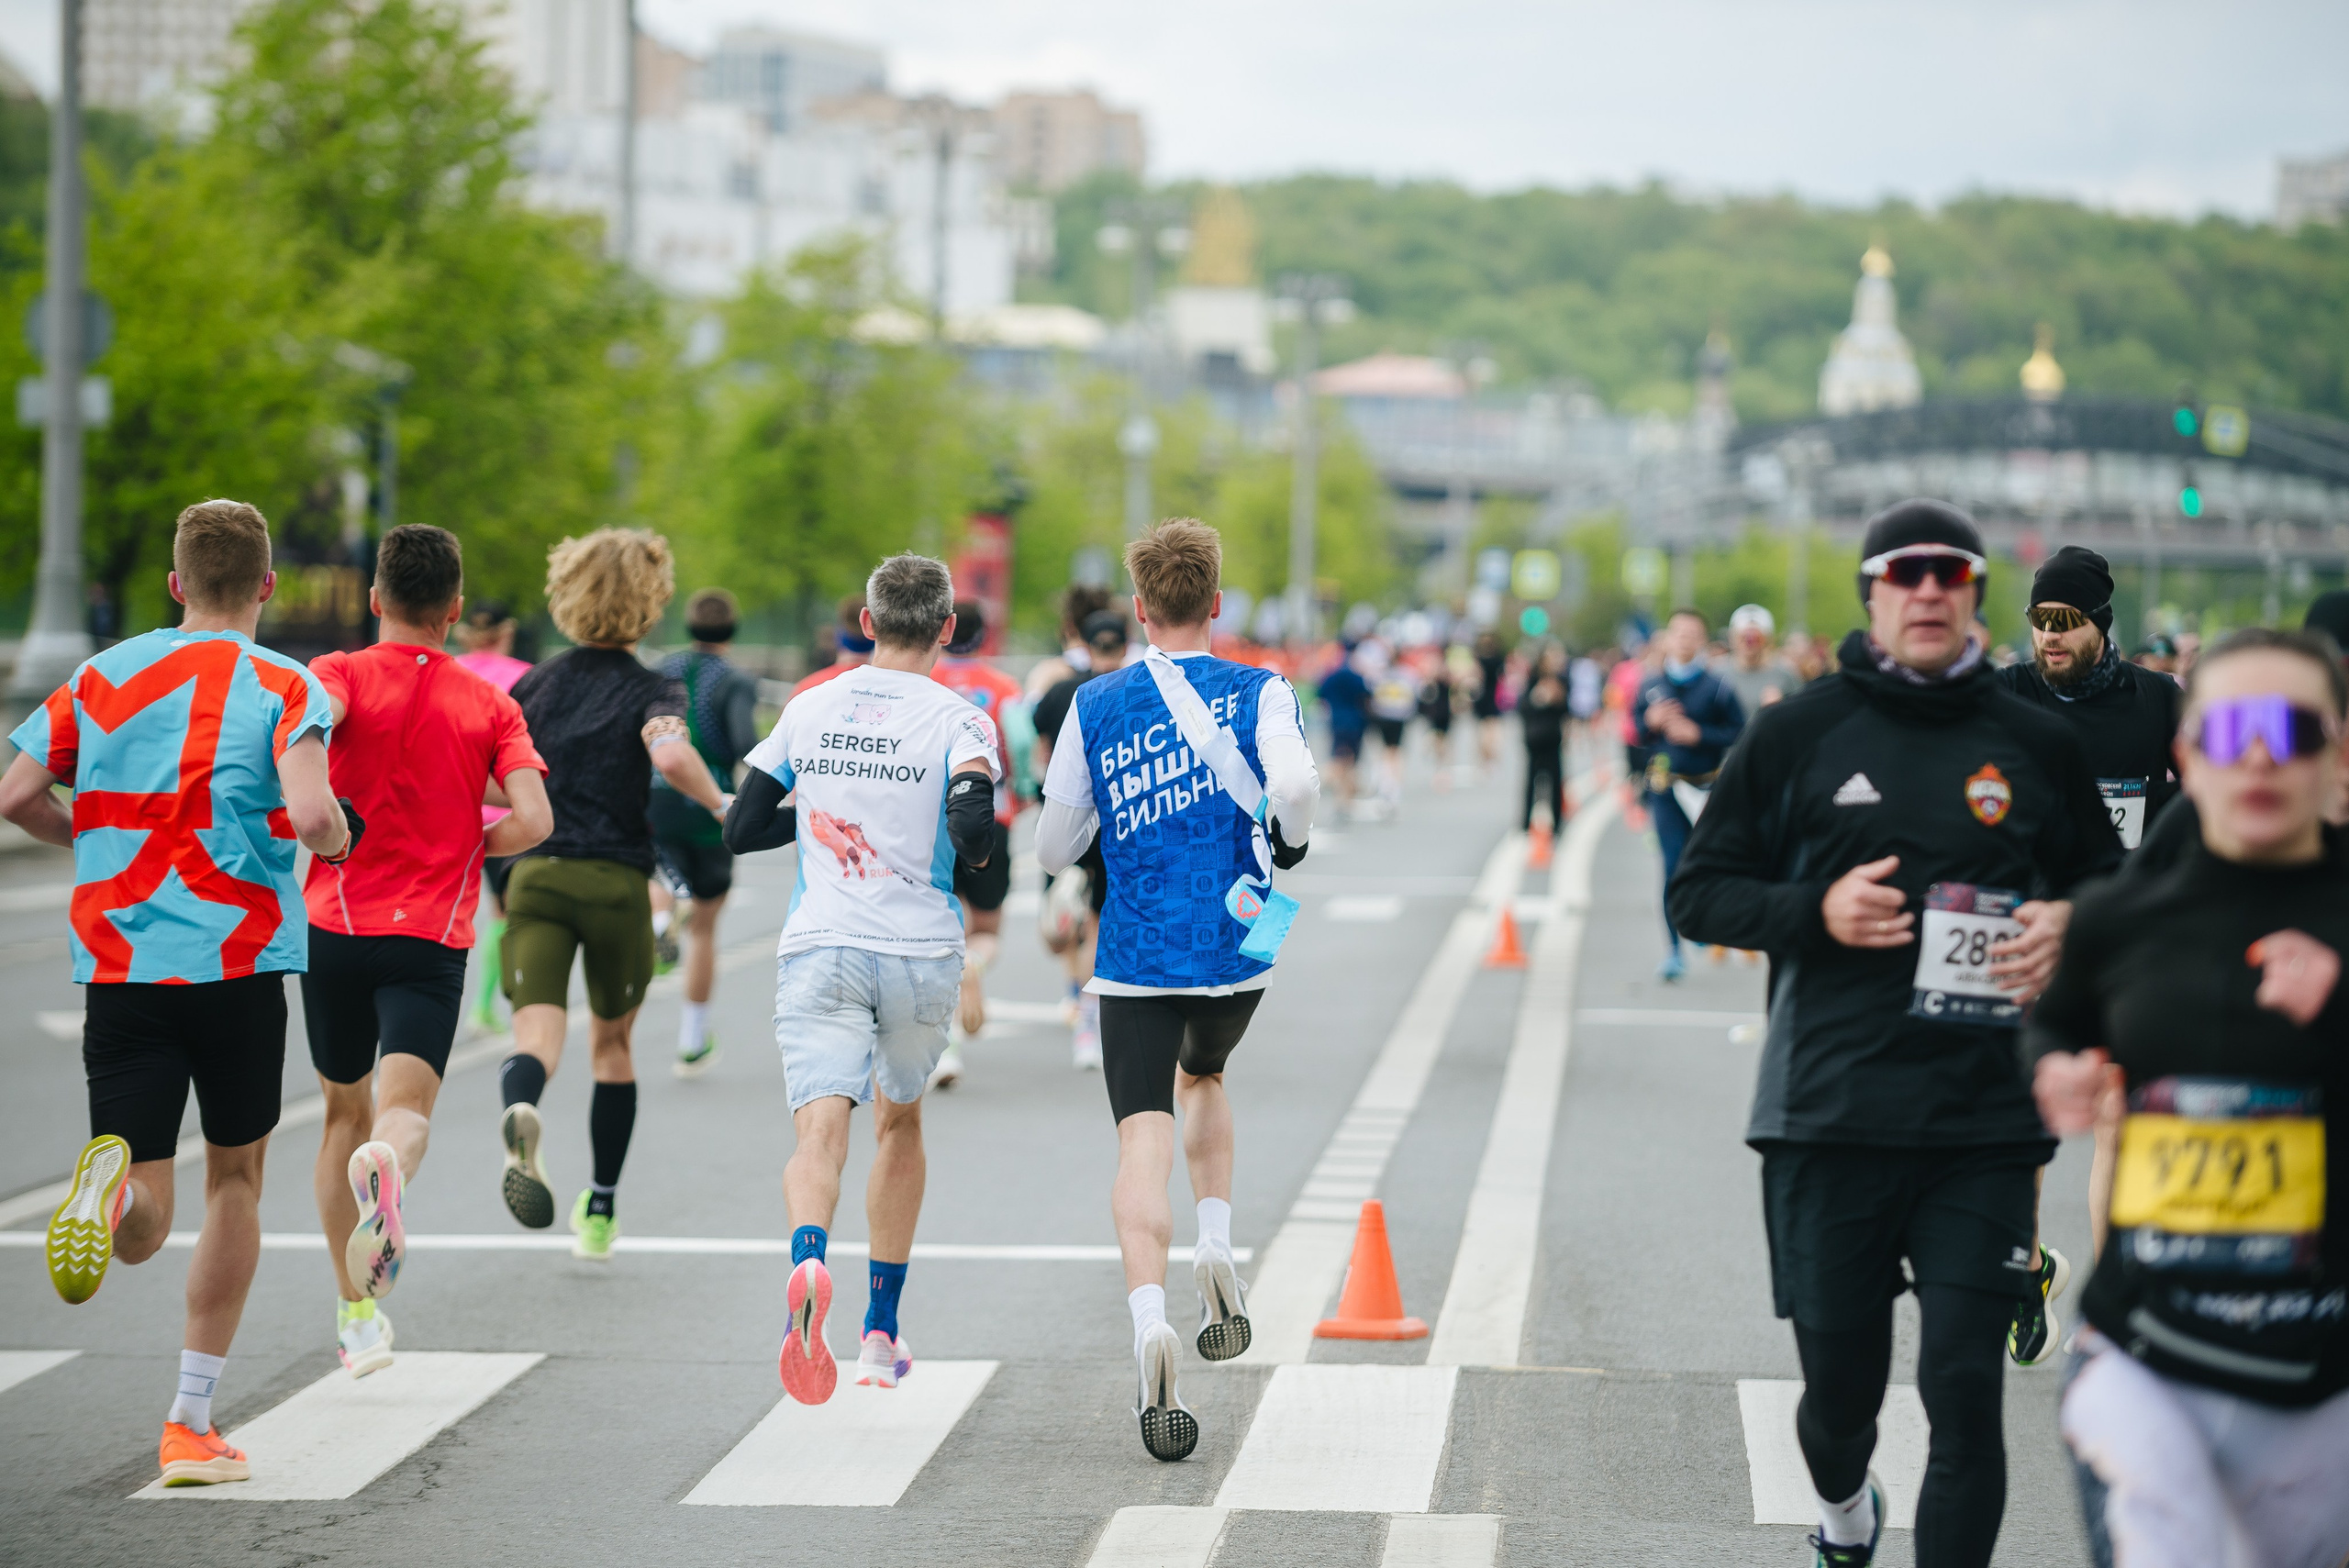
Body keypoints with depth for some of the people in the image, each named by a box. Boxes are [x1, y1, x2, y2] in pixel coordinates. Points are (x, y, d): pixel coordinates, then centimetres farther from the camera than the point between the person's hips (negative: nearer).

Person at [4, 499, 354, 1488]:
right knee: (235, 1177, 17)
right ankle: (192, 1424, 15)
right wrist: (341, 836, 5)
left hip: (117, 964, 2)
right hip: (240, 962, -2)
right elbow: (311, 818, -19)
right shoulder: (284, 690, -3)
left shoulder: (102, 678, 9)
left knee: (143, 1228, 0)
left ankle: (112, 1182, -39)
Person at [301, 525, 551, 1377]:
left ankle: (357, 1310, 21)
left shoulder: (342, 674, 3)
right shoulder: (490, 706, 6)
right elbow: (532, 820, -7)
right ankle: (387, 1168, -49)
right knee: (406, 1110, -11)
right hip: (432, 935, -1)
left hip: (335, 924, 1)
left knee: (346, 1112, 17)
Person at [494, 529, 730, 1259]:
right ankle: (600, 1213, 24)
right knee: (612, 1043, 18)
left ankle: (520, 1116, -48)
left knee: (537, 1036, -12)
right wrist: (722, 805, -7)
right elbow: (671, 754, -23)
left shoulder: (535, 684, 11)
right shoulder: (652, 690, -1)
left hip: (536, 877, 1)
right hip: (616, 884, -1)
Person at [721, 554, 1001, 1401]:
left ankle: (808, 1265, -46)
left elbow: (740, 830, 11)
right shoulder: (957, 720, -3)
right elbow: (973, 836, -19)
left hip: (820, 950, 0)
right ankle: (881, 1333, 28)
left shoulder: (808, 710, 7)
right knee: (898, 1121, 22)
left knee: (821, 1126, -13)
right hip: (921, 954, 0)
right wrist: (973, 830, 5)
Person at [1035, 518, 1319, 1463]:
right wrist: (1288, 843, 2)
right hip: (1237, 949, 1)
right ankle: (1216, 1252, 13)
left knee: (1144, 1144, -7)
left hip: (1136, 959, -1)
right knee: (1203, 1077, 30)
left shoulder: (1095, 707, 2)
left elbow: (1053, 849, 5)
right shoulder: (1260, 692, -1)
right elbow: (1295, 786, -20)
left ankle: (1149, 1321, -29)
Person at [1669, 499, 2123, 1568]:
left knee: (1965, 1386, -8)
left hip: (1987, 1125, 0)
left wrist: (2066, 927, -4)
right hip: (1829, 1118, 0)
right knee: (1839, 1378, 12)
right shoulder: (1799, 734, 3)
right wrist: (1816, 909, -12)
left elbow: (2110, 887, 19)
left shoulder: (2036, 745, 7)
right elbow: (1698, 893, 6)